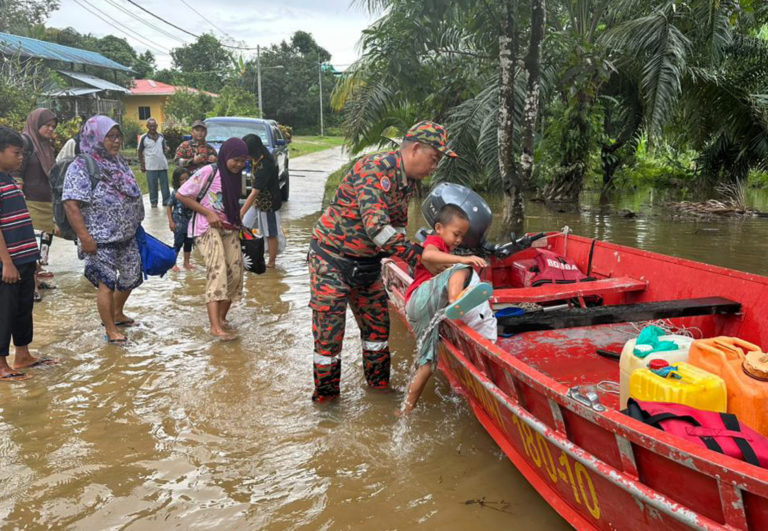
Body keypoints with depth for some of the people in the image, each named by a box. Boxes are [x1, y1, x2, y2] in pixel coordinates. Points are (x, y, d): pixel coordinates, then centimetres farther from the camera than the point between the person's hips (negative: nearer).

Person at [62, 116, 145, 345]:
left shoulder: (119, 163, 9)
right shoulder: (81, 168, -14)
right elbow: (71, 205, -20)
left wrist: (136, 225, 18)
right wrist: (85, 237, -24)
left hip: (127, 236, 8)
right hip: (101, 240, -8)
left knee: (131, 277, 17)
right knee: (107, 283, 1)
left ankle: (117, 314, 41)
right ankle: (111, 330, 15)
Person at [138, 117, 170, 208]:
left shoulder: (161, 136, 6)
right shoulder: (144, 138, -2)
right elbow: (140, 152, 3)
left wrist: (167, 149, -9)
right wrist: (142, 165, 0)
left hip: (163, 164, 3)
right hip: (151, 166, -3)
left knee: (164, 184, 7)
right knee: (152, 185, 3)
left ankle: (166, 200, 14)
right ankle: (153, 201, 14)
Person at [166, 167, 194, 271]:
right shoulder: (175, 193, -11)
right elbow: (169, 206, -5)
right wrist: (171, 221, -9)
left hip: (190, 221, 4)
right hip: (179, 222, -4)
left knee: (189, 242, 12)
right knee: (178, 242, 0)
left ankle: (187, 262, 27)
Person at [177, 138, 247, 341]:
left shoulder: (235, 176, 12)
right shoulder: (209, 172, -10)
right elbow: (181, 195, -10)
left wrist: (237, 222, 8)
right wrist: (208, 213, -14)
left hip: (228, 228, 7)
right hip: (206, 227, -7)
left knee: (235, 271, -3)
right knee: (217, 269, -24)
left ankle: (222, 318, 14)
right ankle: (215, 326, -31)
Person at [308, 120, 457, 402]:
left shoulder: (407, 182, 5)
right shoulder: (375, 167, -24)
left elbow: (397, 227, 16)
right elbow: (375, 225, -35)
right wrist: (416, 255, -35)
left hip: (366, 261, 9)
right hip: (332, 257, -8)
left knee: (377, 324, 14)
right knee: (329, 330, -1)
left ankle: (379, 386, 31)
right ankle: (325, 398, 14)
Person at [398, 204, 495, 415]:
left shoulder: (445, 251, 34)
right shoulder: (434, 240, 3)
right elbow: (427, 256, -22)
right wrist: (462, 260, -33)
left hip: (425, 312, 10)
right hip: (421, 298, -10)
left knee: (428, 362, 8)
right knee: (462, 270, -26)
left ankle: (406, 409, 10)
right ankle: (456, 301, -59)